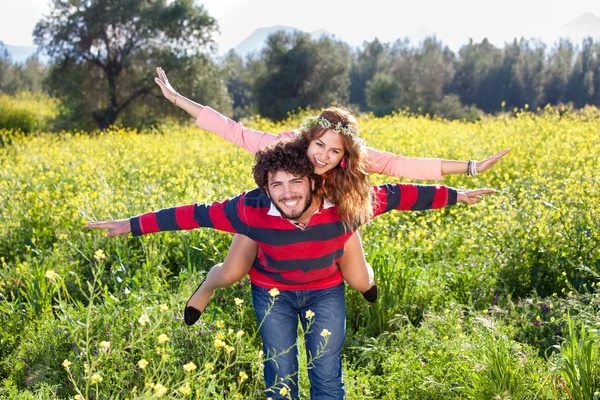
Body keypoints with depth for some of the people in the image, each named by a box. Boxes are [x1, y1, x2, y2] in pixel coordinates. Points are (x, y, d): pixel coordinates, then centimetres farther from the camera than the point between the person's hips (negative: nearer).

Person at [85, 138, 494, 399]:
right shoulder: (252, 211, -32)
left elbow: (395, 194, -17)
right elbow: (195, 214, -23)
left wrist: (454, 195, -9)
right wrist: (133, 225, -21)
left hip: (325, 291, 1)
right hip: (273, 292, 0)